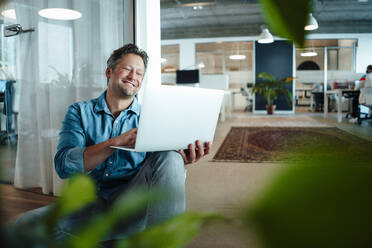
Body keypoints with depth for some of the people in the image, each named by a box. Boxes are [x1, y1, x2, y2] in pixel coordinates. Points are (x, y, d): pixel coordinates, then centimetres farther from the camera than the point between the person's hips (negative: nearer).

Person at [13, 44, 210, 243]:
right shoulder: (80, 112, 8)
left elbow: (165, 178, 1)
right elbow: (64, 165, -9)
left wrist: (182, 160, -23)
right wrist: (117, 142, -22)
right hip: (89, 202, 0)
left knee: (170, 158, -25)